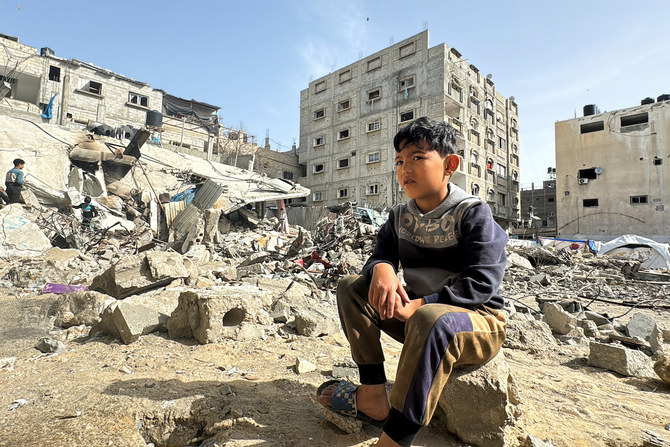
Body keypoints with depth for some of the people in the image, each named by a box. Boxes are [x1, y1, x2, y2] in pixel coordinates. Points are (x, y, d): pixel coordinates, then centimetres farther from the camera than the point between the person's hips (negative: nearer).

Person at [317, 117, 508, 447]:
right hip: (415, 314, 6)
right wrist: (381, 269, -24)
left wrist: (419, 305, -28)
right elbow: (380, 255, 2)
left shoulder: (473, 213, -12)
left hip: (478, 321, -6)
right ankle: (373, 397, -11)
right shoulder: (400, 216, 5)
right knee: (352, 287, -7)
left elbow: (481, 284, -20)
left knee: (430, 318, -40)